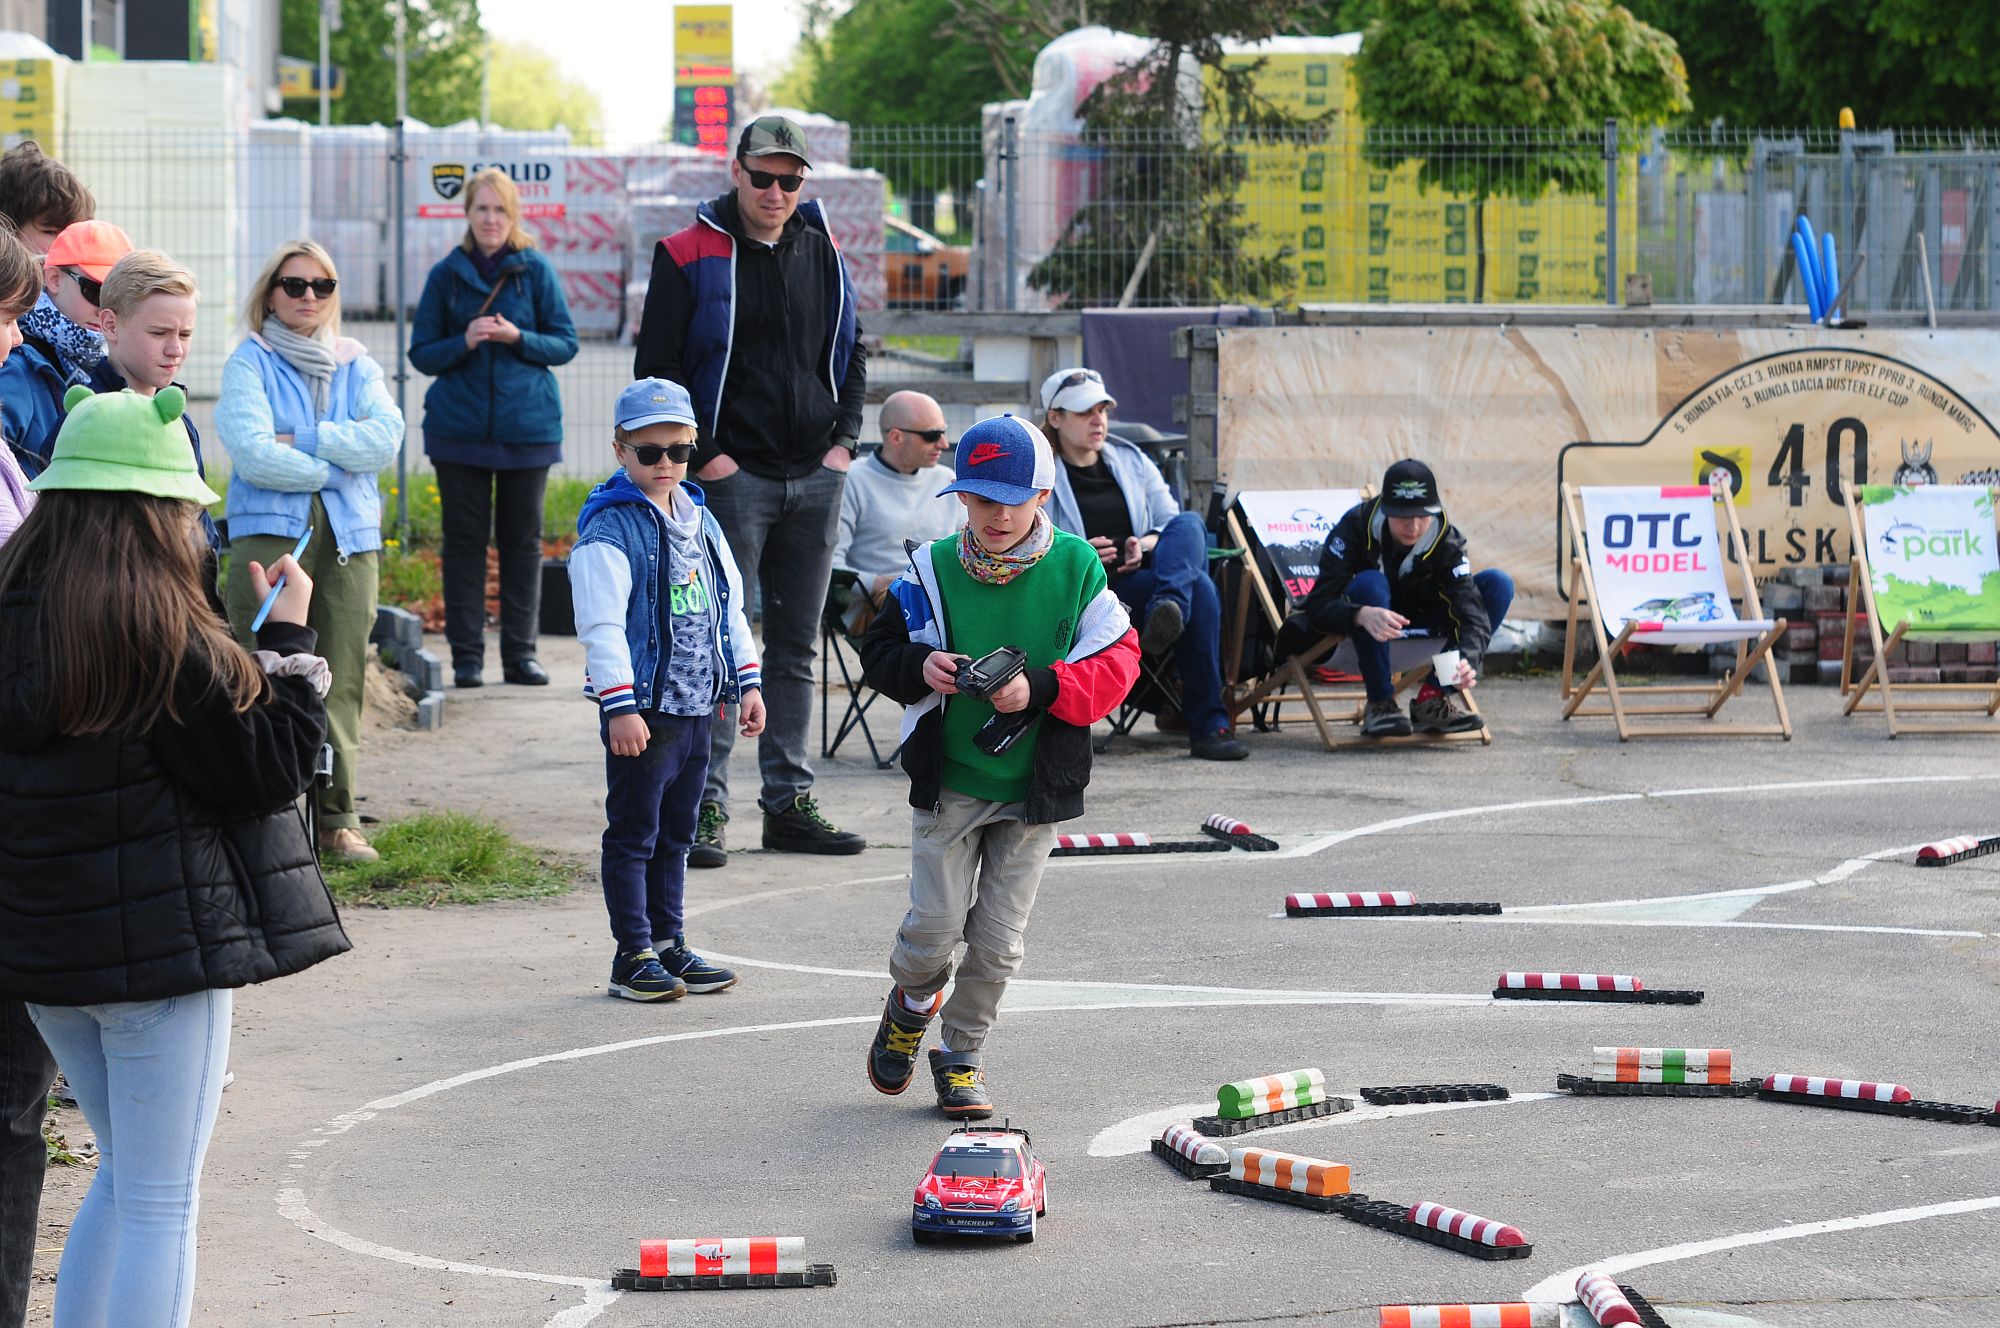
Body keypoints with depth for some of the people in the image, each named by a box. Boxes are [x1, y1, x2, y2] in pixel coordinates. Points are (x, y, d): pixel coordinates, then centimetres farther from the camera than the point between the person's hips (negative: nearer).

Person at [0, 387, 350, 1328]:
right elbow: (268, 767, -12)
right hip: (162, 941, -7)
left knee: (124, 1175, 22)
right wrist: (288, 639, -1)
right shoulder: (158, 630, -18)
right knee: (161, 1203, 0)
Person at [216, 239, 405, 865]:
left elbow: (386, 436, -2)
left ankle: (336, 818, 8)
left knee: (341, 679, 2)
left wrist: (302, 442, -9)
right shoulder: (251, 362, 4)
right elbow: (253, 451, -10)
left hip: (350, 535, 4)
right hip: (271, 531, -4)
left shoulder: (356, 364, 15)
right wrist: (335, 467, -5)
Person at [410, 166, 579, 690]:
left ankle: (521, 653, 11)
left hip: (527, 426, 0)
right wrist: (464, 342, -13)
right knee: (464, 540, 0)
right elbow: (421, 353, 6)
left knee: (522, 540, 4)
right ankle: (467, 656, 5)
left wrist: (518, 338, -14)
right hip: (460, 427, 0)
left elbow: (565, 343, 3)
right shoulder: (447, 274, 5)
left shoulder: (536, 270, 2)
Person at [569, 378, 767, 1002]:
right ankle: (633, 957, 5)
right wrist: (619, 707, -22)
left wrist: (747, 682, 14)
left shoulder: (700, 522, 12)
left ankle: (668, 944, 22)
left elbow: (729, 605, 20)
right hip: (642, 710, -7)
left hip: (697, 708, 7)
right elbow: (602, 624, -17)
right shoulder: (609, 528, -12)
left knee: (676, 833, 14)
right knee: (633, 835, 0)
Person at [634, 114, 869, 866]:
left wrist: (843, 438, 6)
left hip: (816, 477, 5)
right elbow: (657, 368, -6)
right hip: (732, 479, -5)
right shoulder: (690, 257, -6)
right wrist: (704, 455, -12)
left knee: (796, 644, 10)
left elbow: (850, 354, 19)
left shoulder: (823, 253, 10)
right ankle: (704, 806, -3)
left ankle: (789, 802, 16)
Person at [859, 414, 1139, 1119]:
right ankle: (912, 1002, 30)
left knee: (998, 942, 3)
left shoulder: (1075, 568, -6)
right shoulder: (934, 569, -5)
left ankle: (961, 1056, 23)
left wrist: (1039, 687, -20)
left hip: (1035, 790, 0)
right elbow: (879, 651, 3)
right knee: (935, 925, -4)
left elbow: (1118, 661, -6)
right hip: (948, 784, 0)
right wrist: (920, 667, -19)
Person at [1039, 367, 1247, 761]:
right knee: (1199, 588, -31)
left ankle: (1166, 614, -56)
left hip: (1142, 576, 5)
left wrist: (1148, 544, -6)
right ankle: (1207, 727, -41)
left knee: (1189, 523, -26)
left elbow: (1173, 522, 18)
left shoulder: (1133, 461, 23)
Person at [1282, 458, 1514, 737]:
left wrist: (1468, 660, -51)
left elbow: (1471, 610, -29)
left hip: (1420, 623, 3)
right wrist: (1362, 615, -56)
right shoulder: (1355, 528, -26)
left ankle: (1434, 698, -17)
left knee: (1498, 584, -17)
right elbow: (1319, 605, -34)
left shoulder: (1447, 541, -20)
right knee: (1369, 582, -37)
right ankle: (1380, 704, -25)